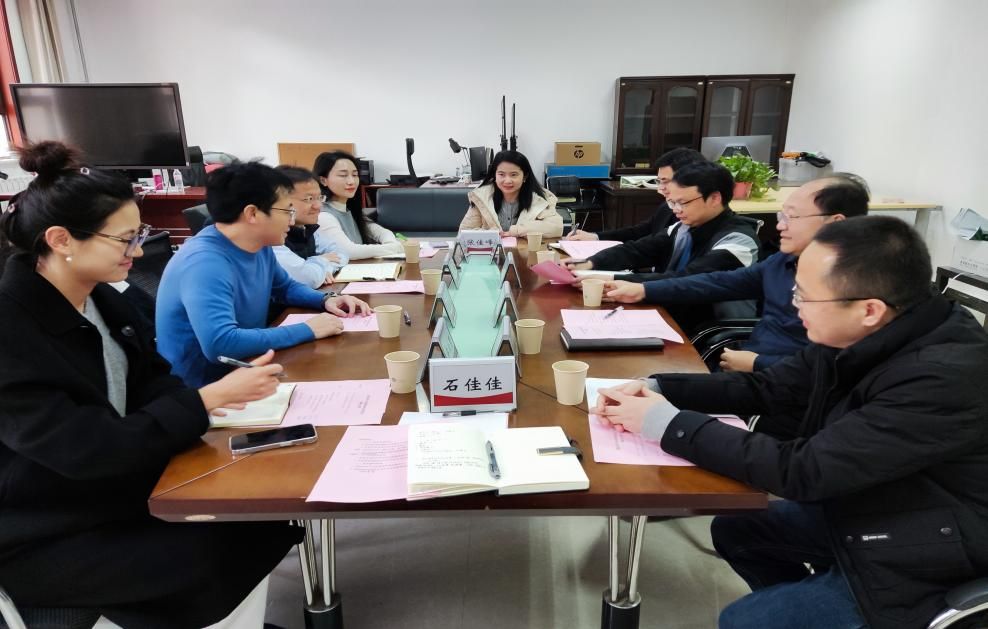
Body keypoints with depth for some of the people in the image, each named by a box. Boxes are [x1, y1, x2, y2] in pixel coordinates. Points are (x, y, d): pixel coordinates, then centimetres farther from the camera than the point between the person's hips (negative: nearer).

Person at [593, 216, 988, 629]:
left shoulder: (945, 377, -34)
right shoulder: (860, 335, -9)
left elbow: (803, 471, -33)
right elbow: (766, 388, 2)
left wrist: (668, 423, -26)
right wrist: (655, 389, -10)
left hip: (908, 563, -7)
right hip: (855, 510, 7)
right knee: (733, 529, 14)